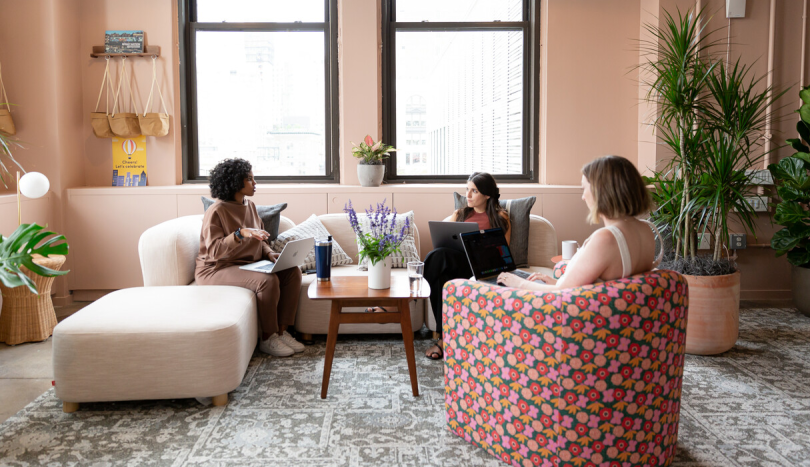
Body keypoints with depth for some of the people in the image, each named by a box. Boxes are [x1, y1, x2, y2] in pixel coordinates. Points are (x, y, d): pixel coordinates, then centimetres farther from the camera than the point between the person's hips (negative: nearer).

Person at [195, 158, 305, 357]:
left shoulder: (250, 206, 10)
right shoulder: (216, 212, -14)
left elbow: (259, 240, 17)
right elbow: (215, 250, -23)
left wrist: (269, 253, -4)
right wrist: (241, 233, -36)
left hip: (249, 264, 8)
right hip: (217, 269, -8)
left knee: (293, 271, -12)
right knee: (268, 280, -32)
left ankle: (281, 331, -9)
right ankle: (267, 339, -15)